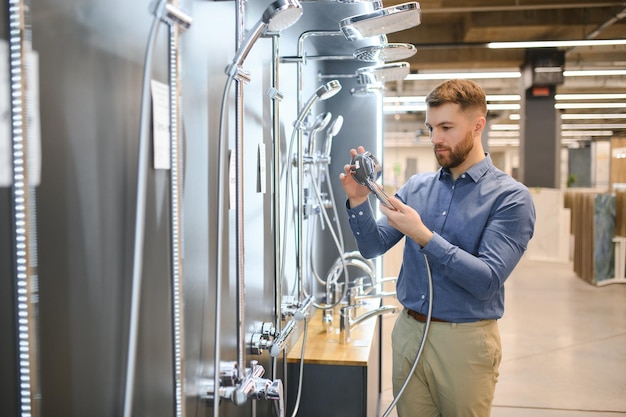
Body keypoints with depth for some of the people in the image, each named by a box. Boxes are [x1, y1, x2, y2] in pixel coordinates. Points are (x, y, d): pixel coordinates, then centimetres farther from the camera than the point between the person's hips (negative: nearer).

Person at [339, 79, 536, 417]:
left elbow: (487, 281, -19)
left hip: (465, 339, -4)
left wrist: (423, 236, -25)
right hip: (407, 330, 4)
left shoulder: (511, 197, -11)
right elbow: (372, 247, 2)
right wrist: (358, 201, -15)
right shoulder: (417, 186, 4)